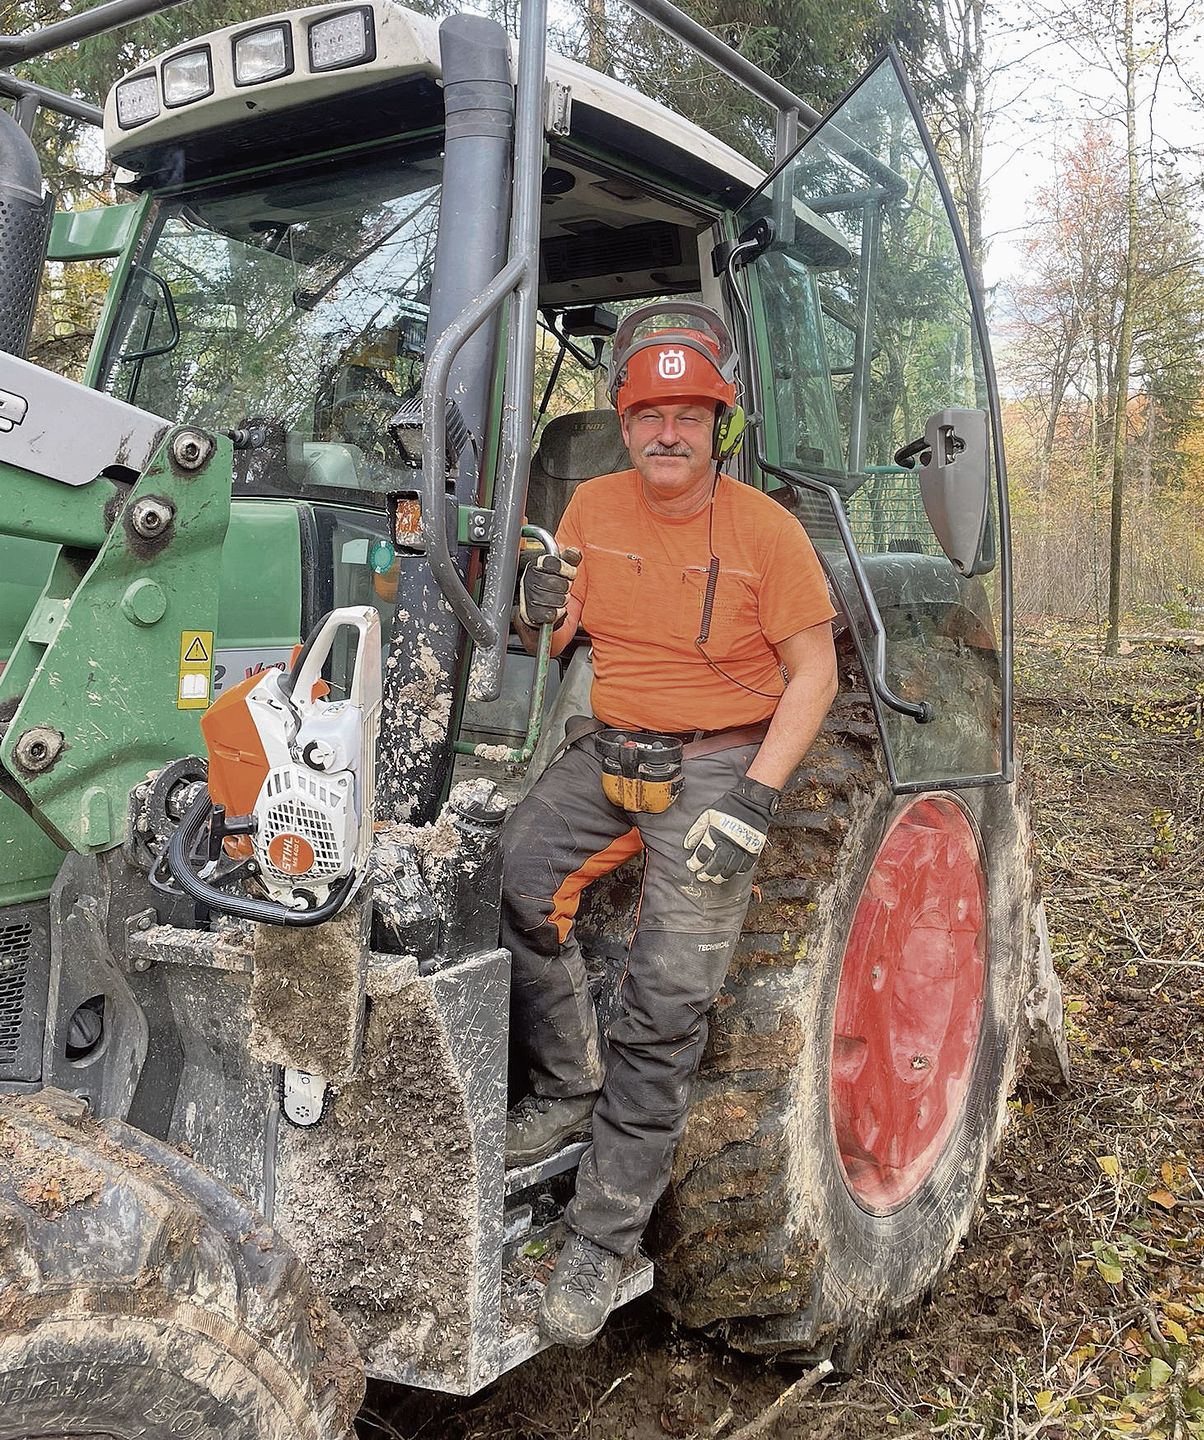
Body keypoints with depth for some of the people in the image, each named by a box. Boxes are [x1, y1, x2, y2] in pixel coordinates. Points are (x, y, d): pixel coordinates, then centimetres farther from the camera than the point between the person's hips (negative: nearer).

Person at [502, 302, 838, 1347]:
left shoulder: (764, 529, -6)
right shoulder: (594, 506, 6)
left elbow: (813, 673, -5)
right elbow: (557, 638, 12)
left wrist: (753, 797, -17)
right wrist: (539, 614, -14)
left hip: (721, 760, -4)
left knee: (667, 1001, -12)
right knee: (514, 877, -21)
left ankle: (605, 1237, 1)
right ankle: (570, 1090, 2)